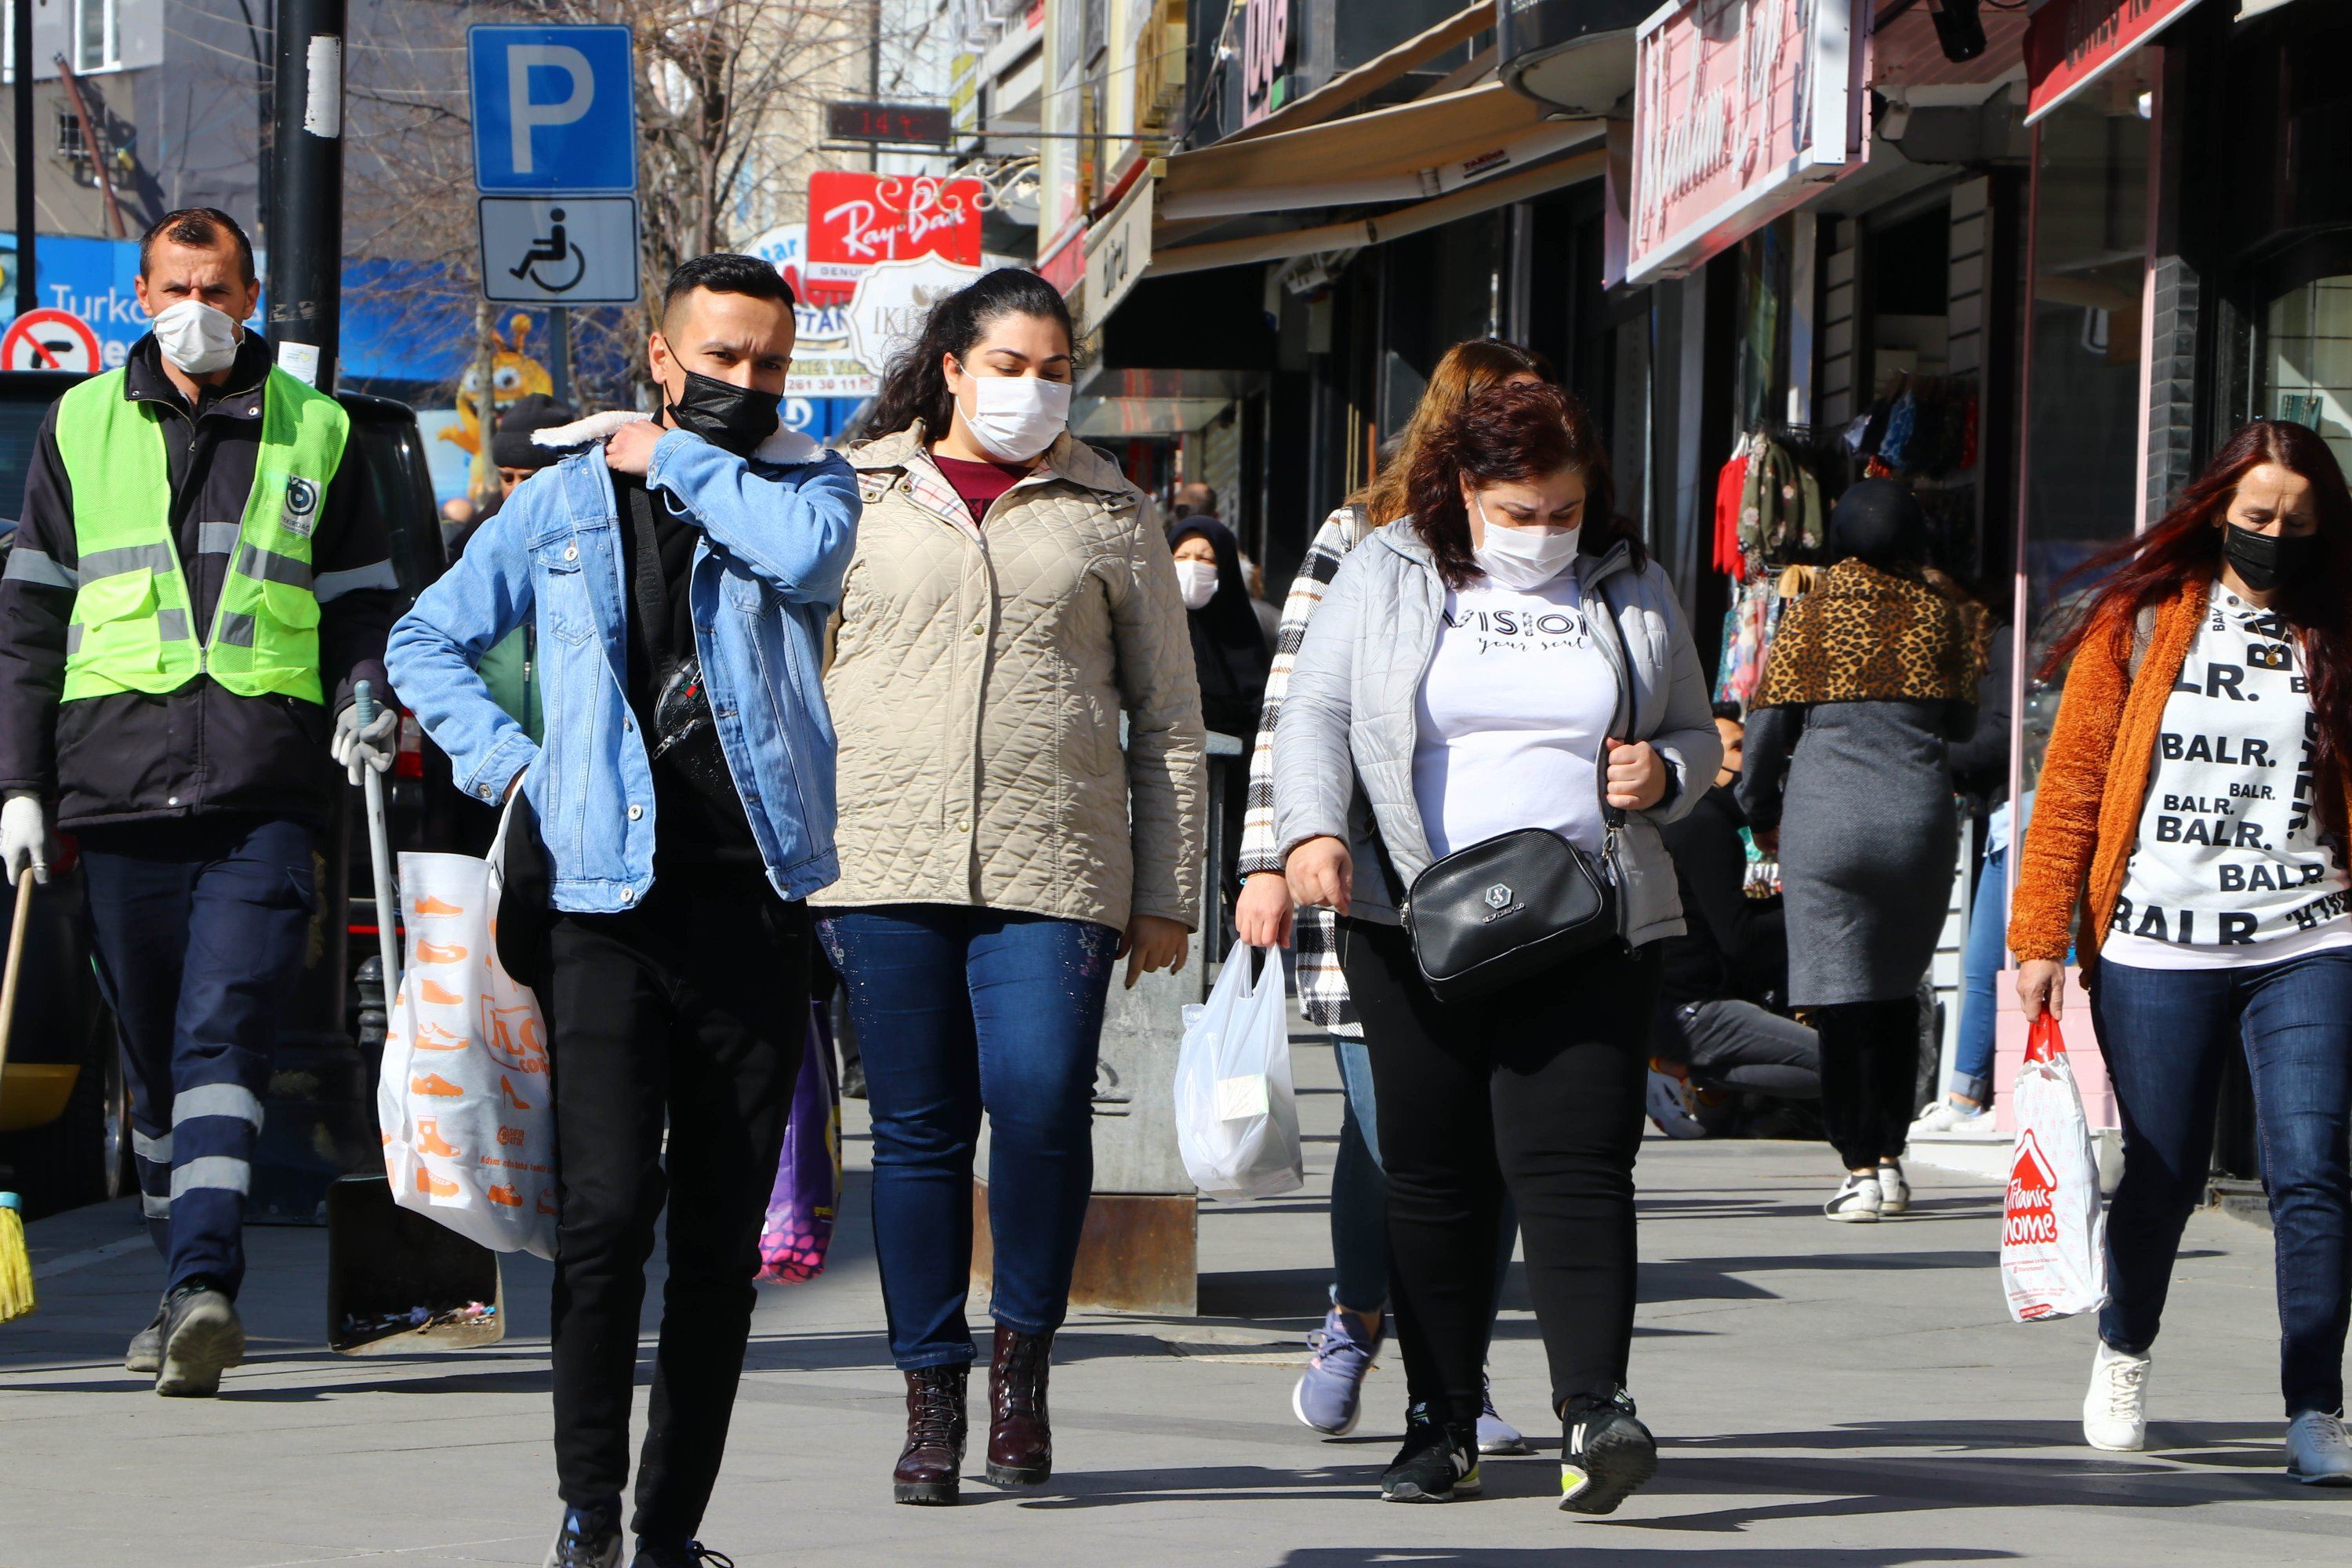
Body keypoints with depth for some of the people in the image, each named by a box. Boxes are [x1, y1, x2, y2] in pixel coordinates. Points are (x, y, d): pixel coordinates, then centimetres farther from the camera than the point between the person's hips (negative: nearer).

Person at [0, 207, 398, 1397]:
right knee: (152, 1058, 8)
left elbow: (363, 602, 18)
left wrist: (365, 698, -3)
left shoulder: (314, 434, 11)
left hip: (263, 799, -2)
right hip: (119, 791, 2)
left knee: (222, 1034, -16)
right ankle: (185, 1292, 18)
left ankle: (205, 1285, -26)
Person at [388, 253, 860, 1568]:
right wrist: (506, 764, 7)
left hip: (755, 903, 1)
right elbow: (428, 641, 20)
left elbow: (814, 552, -15)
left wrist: (679, 460, -4)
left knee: (723, 1232, 3)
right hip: (606, 901, -1)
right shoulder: (564, 503, 11)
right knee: (608, 1201, -14)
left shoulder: (805, 481, 10)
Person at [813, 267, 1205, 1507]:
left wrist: (1168, 895, 7)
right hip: (886, 858, 1)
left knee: (1040, 1102, -16)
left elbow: (1169, 719, 13)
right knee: (917, 1129, 1)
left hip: (1056, 867, -1)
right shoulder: (854, 497, 11)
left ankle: (1022, 1352, 4)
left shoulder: (1109, 514, 12)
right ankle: (930, 1392, 11)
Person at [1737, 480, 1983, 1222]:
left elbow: (1770, 718, 2)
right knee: (1897, 989, 14)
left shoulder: (1813, 611, 0)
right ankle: (1889, 1158, 12)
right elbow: (1962, 719, 14)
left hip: (1827, 815, -2)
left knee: (1841, 993, -1)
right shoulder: (1940, 613, 5)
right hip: (1920, 812, 2)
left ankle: (1860, 1168, -6)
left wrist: (1761, 811, 16)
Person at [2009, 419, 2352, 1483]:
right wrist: (2042, 938, 1)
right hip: (2156, 955, 0)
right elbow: (2072, 783, 5)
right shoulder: (2142, 624, 4)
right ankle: (2123, 1351, 37)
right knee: (2161, 1182, 9)